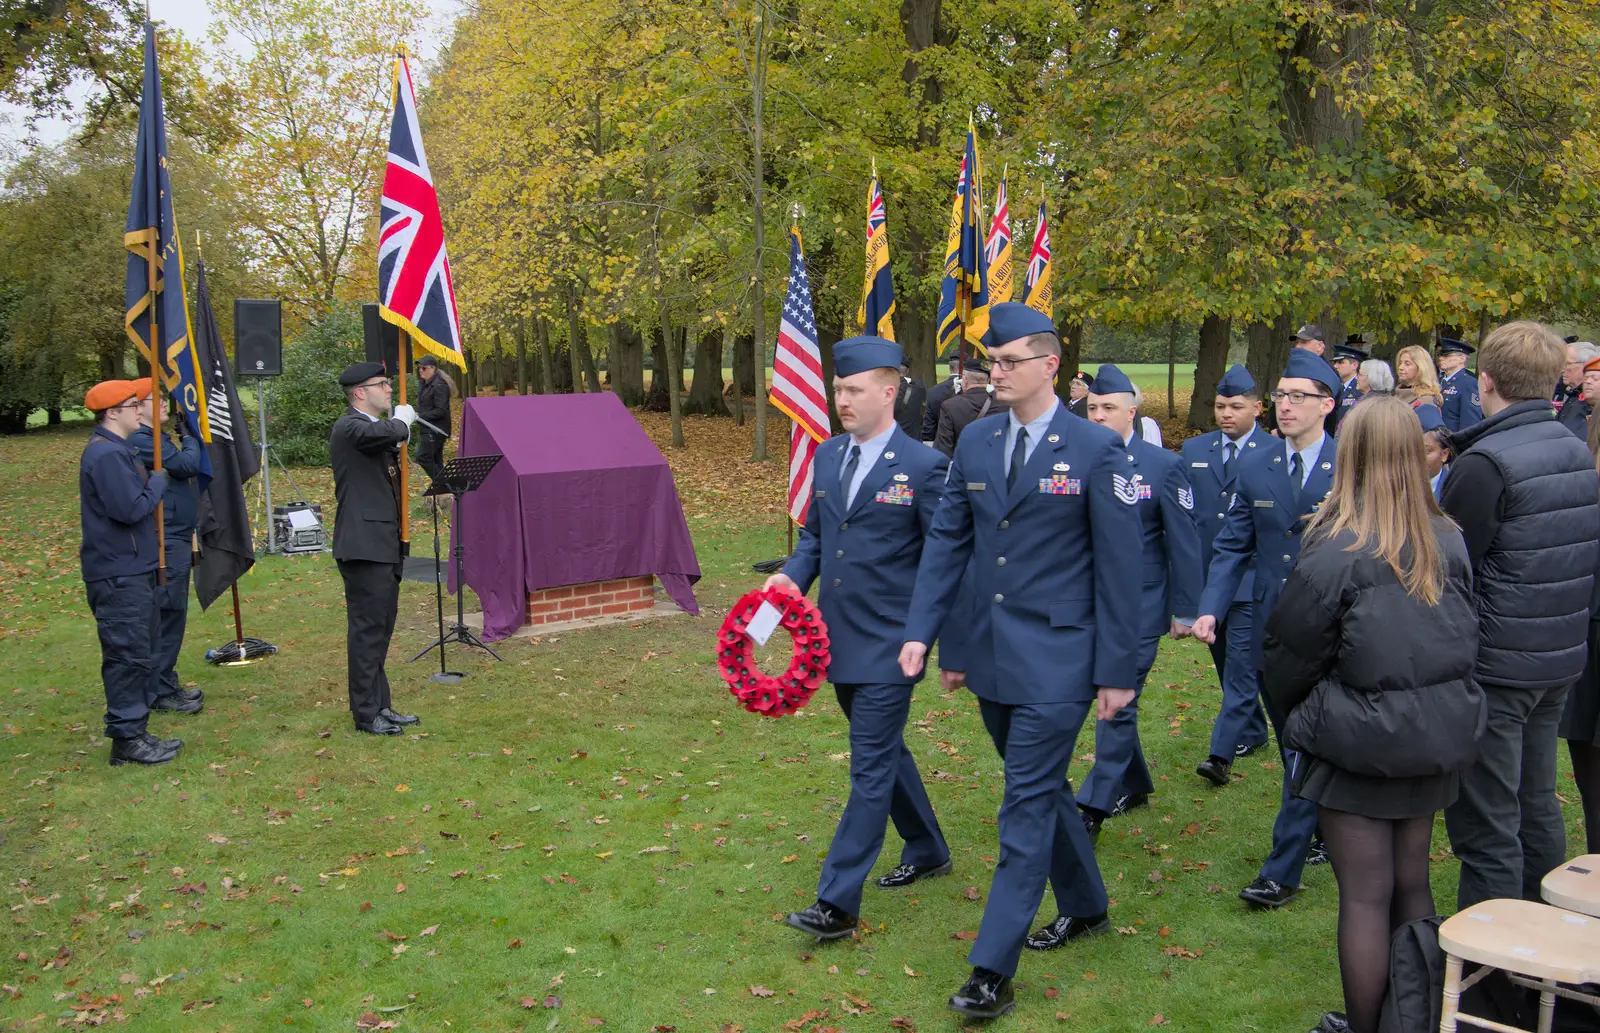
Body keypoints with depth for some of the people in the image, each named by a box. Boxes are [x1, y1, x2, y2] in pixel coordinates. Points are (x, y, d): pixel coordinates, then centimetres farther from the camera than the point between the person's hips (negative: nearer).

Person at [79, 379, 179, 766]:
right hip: (118, 576, -11)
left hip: (133, 571, 11)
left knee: (141, 655, 16)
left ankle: (136, 732, 24)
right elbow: (130, 508, -24)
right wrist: (158, 481, -10)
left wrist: (152, 482, 4)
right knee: (128, 656, -5)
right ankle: (127, 740, 3)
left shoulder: (117, 450, 15)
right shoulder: (107, 454, -18)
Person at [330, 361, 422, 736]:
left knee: (380, 628, 15)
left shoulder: (373, 426, 18)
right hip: (364, 545, -10)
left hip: (382, 544, 10)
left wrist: (397, 447, 7)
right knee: (368, 628, -5)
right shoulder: (349, 426, -12)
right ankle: (366, 714, 3)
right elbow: (380, 433, -32)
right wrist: (403, 421, -13)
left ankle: (381, 706, 25)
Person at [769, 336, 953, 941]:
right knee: (883, 750, 21)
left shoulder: (923, 466, -12)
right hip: (839, 638, 8)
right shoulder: (827, 456, 8)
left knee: (871, 767, -4)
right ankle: (927, 852, 40)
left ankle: (837, 902, 1)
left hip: (890, 644, -7)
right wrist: (793, 575, -2)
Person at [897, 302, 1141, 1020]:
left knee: (1027, 805, -4)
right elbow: (947, 539, 8)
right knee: (1041, 788, 20)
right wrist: (920, 631, 0)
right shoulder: (975, 441, 5)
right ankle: (1086, 908, 41)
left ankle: (993, 971, 2)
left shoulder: (1096, 450, -9)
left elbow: (1118, 569, -8)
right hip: (992, 658, 6)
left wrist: (1117, 671, -8)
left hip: (1057, 661, -6)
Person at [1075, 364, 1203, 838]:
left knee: (1119, 701, -4)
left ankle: (1096, 805, 3)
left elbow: (1183, 543, -3)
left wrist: (1185, 609, -4)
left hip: (1140, 604, -4)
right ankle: (1135, 786, 34)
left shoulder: (1163, 465, -7)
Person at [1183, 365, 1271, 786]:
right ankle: (1252, 732, 33)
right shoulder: (1193, 450, 9)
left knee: (1240, 663, -8)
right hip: (1205, 573, 5)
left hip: (1251, 576, -5)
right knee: (1225, 660, 16)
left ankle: (1222, 754, -9)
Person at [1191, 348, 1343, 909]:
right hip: (1270, 629, 5)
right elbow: (1232, 547, 4)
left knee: (1307, 749, -4)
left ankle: (1282, 870, 3)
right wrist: (1211, 609, -8)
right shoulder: (1254, 468, 5)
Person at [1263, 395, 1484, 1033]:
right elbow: (1463, 635, 10)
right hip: (1439, 734, 6)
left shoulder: (1335, 550, -19)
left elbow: (1292, 650, -9)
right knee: (1411, 884, 18)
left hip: (1357, 739, -6)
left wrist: (1291, 714, 9)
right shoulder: (1448, 542, -2)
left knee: (1365, 895, 5)